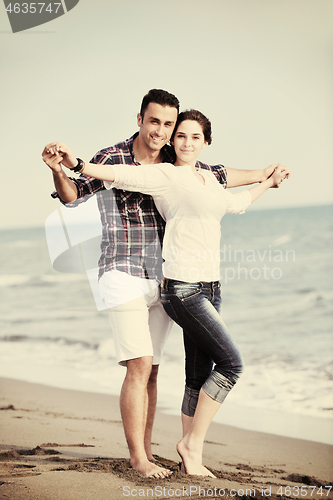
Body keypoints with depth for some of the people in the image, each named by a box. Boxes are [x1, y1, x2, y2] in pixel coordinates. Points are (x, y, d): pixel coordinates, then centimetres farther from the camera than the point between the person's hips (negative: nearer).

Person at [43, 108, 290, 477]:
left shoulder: (209, 180, 17)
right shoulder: (164, 175, -6)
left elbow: (235, 204, 36)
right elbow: (118, 175, -19)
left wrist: (269, 183, 50)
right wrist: (75, 164, -35)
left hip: (209, 286, 8)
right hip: (181, 285, -8)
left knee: (199, 376, 7)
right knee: (231, 363, -11)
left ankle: (191, 460, 12)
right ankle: (192, 443, -1)